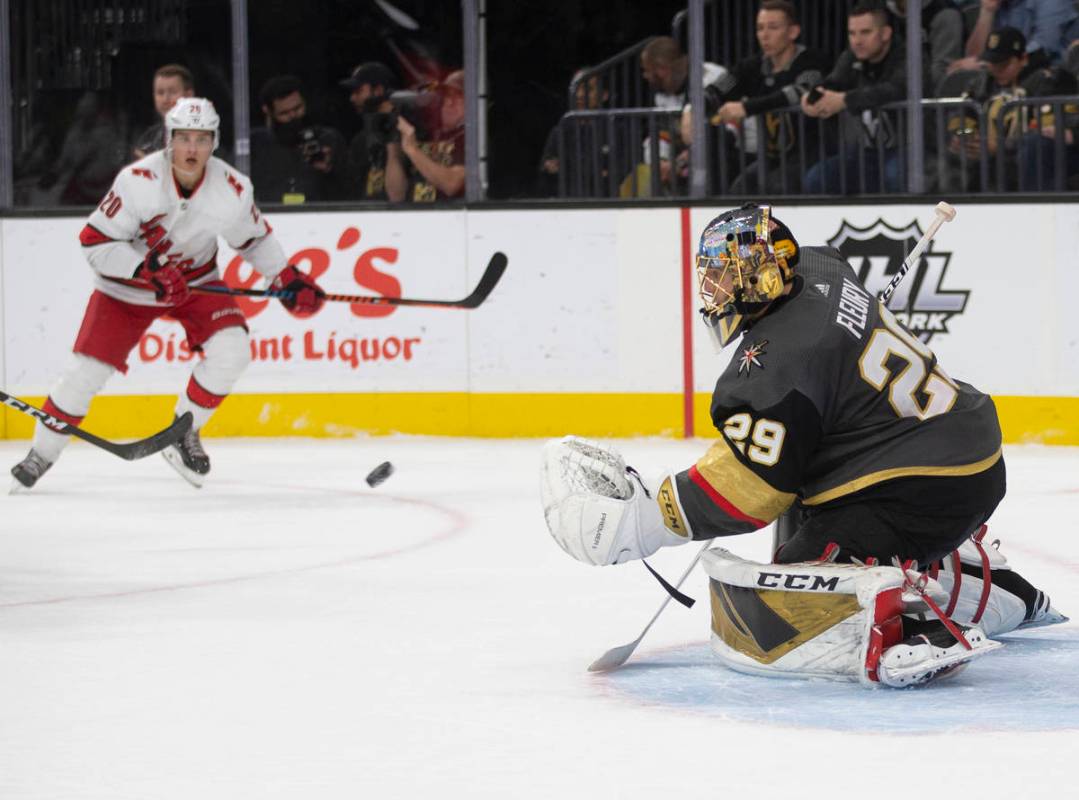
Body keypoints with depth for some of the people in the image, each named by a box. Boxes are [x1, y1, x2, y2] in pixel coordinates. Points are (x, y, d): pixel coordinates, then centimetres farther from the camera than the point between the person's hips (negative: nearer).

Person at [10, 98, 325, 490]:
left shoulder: (232, 189, -19)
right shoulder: (138, 181, -29)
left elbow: (255, 238, 1)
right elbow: (95, 242, -24)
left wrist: (287, 278, -7)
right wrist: (147, 270, -34)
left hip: (196, 281, 3)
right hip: (128, 286, -2)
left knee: (231, 350, -20)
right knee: (88, 370, -7)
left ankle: (184, 433, 3)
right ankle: (41, 454, 14)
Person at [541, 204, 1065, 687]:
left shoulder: (776, 363, -21)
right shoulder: (816, 269, 5)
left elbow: (744, 488, -21)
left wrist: (632, 522, -17)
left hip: (919, 494, -10)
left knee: (780, 616, -10)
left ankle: (917, 636, -24)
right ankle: (1012, 598, 44)